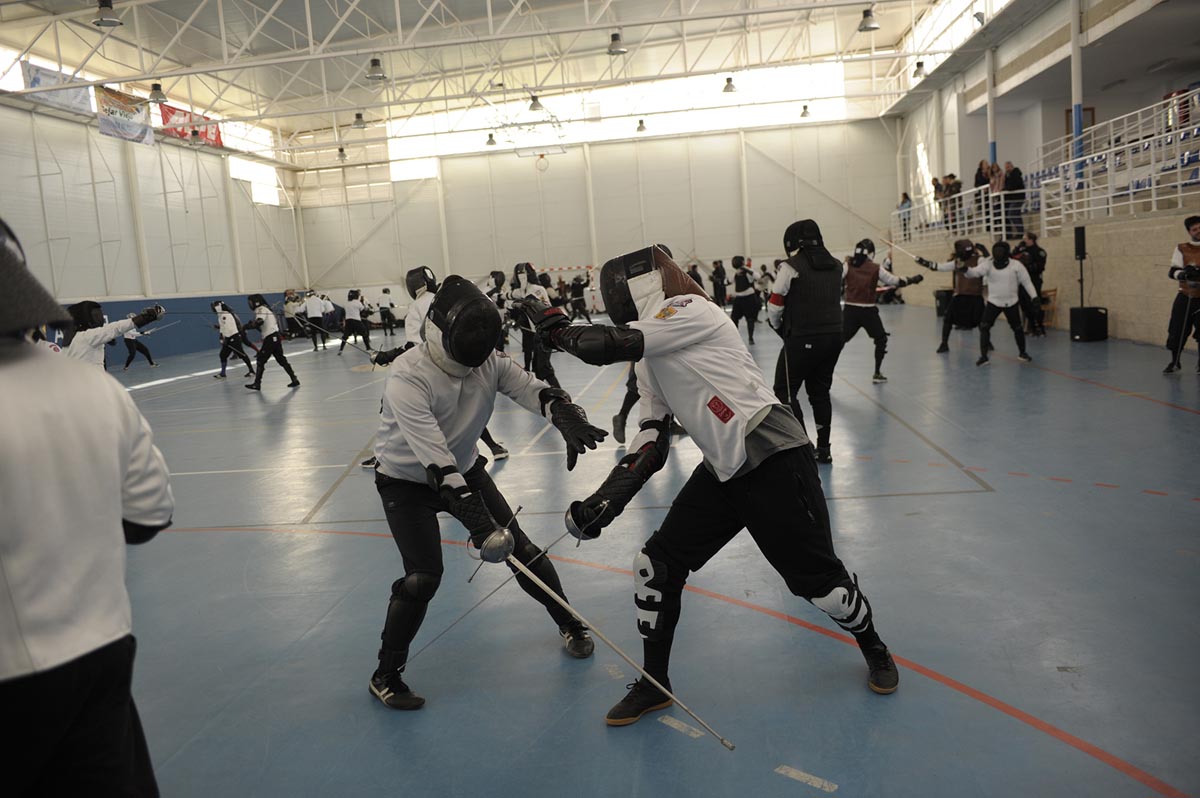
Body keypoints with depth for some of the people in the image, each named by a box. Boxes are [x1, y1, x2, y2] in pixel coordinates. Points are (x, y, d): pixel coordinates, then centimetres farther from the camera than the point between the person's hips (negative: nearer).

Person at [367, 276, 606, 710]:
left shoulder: (487, 361, -16)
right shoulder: (408, 377, -33)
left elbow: (534, 390, -25)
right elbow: (434, 459, -41)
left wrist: (567, 417, -50)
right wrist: (477, 520, -48)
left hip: (464, 470, 5)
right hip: (407, 483, -5)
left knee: (521, 549, 3)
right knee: (424, 577, -18)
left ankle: (569, 624, 27)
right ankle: (386, 675, 5)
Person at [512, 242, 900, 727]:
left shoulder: (690, 310, -11)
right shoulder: (651, 358, 13)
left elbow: (611, 346, -23)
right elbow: (651, 441, 9)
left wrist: (553, 327, -6)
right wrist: (607, 500, -3)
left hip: (773, 459, -8)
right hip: (722, 469, 8)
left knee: (815, 576, 1)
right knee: (657, 565, 3)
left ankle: (873, 647, 33)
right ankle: (653, 683, 19)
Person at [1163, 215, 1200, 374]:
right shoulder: (1182, 249, 0)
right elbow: (1172, 272, -6)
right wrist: (1183, 273, -27)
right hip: (1186, 296, 0)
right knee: (1177, 330, -2)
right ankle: (1175, 362, 16)